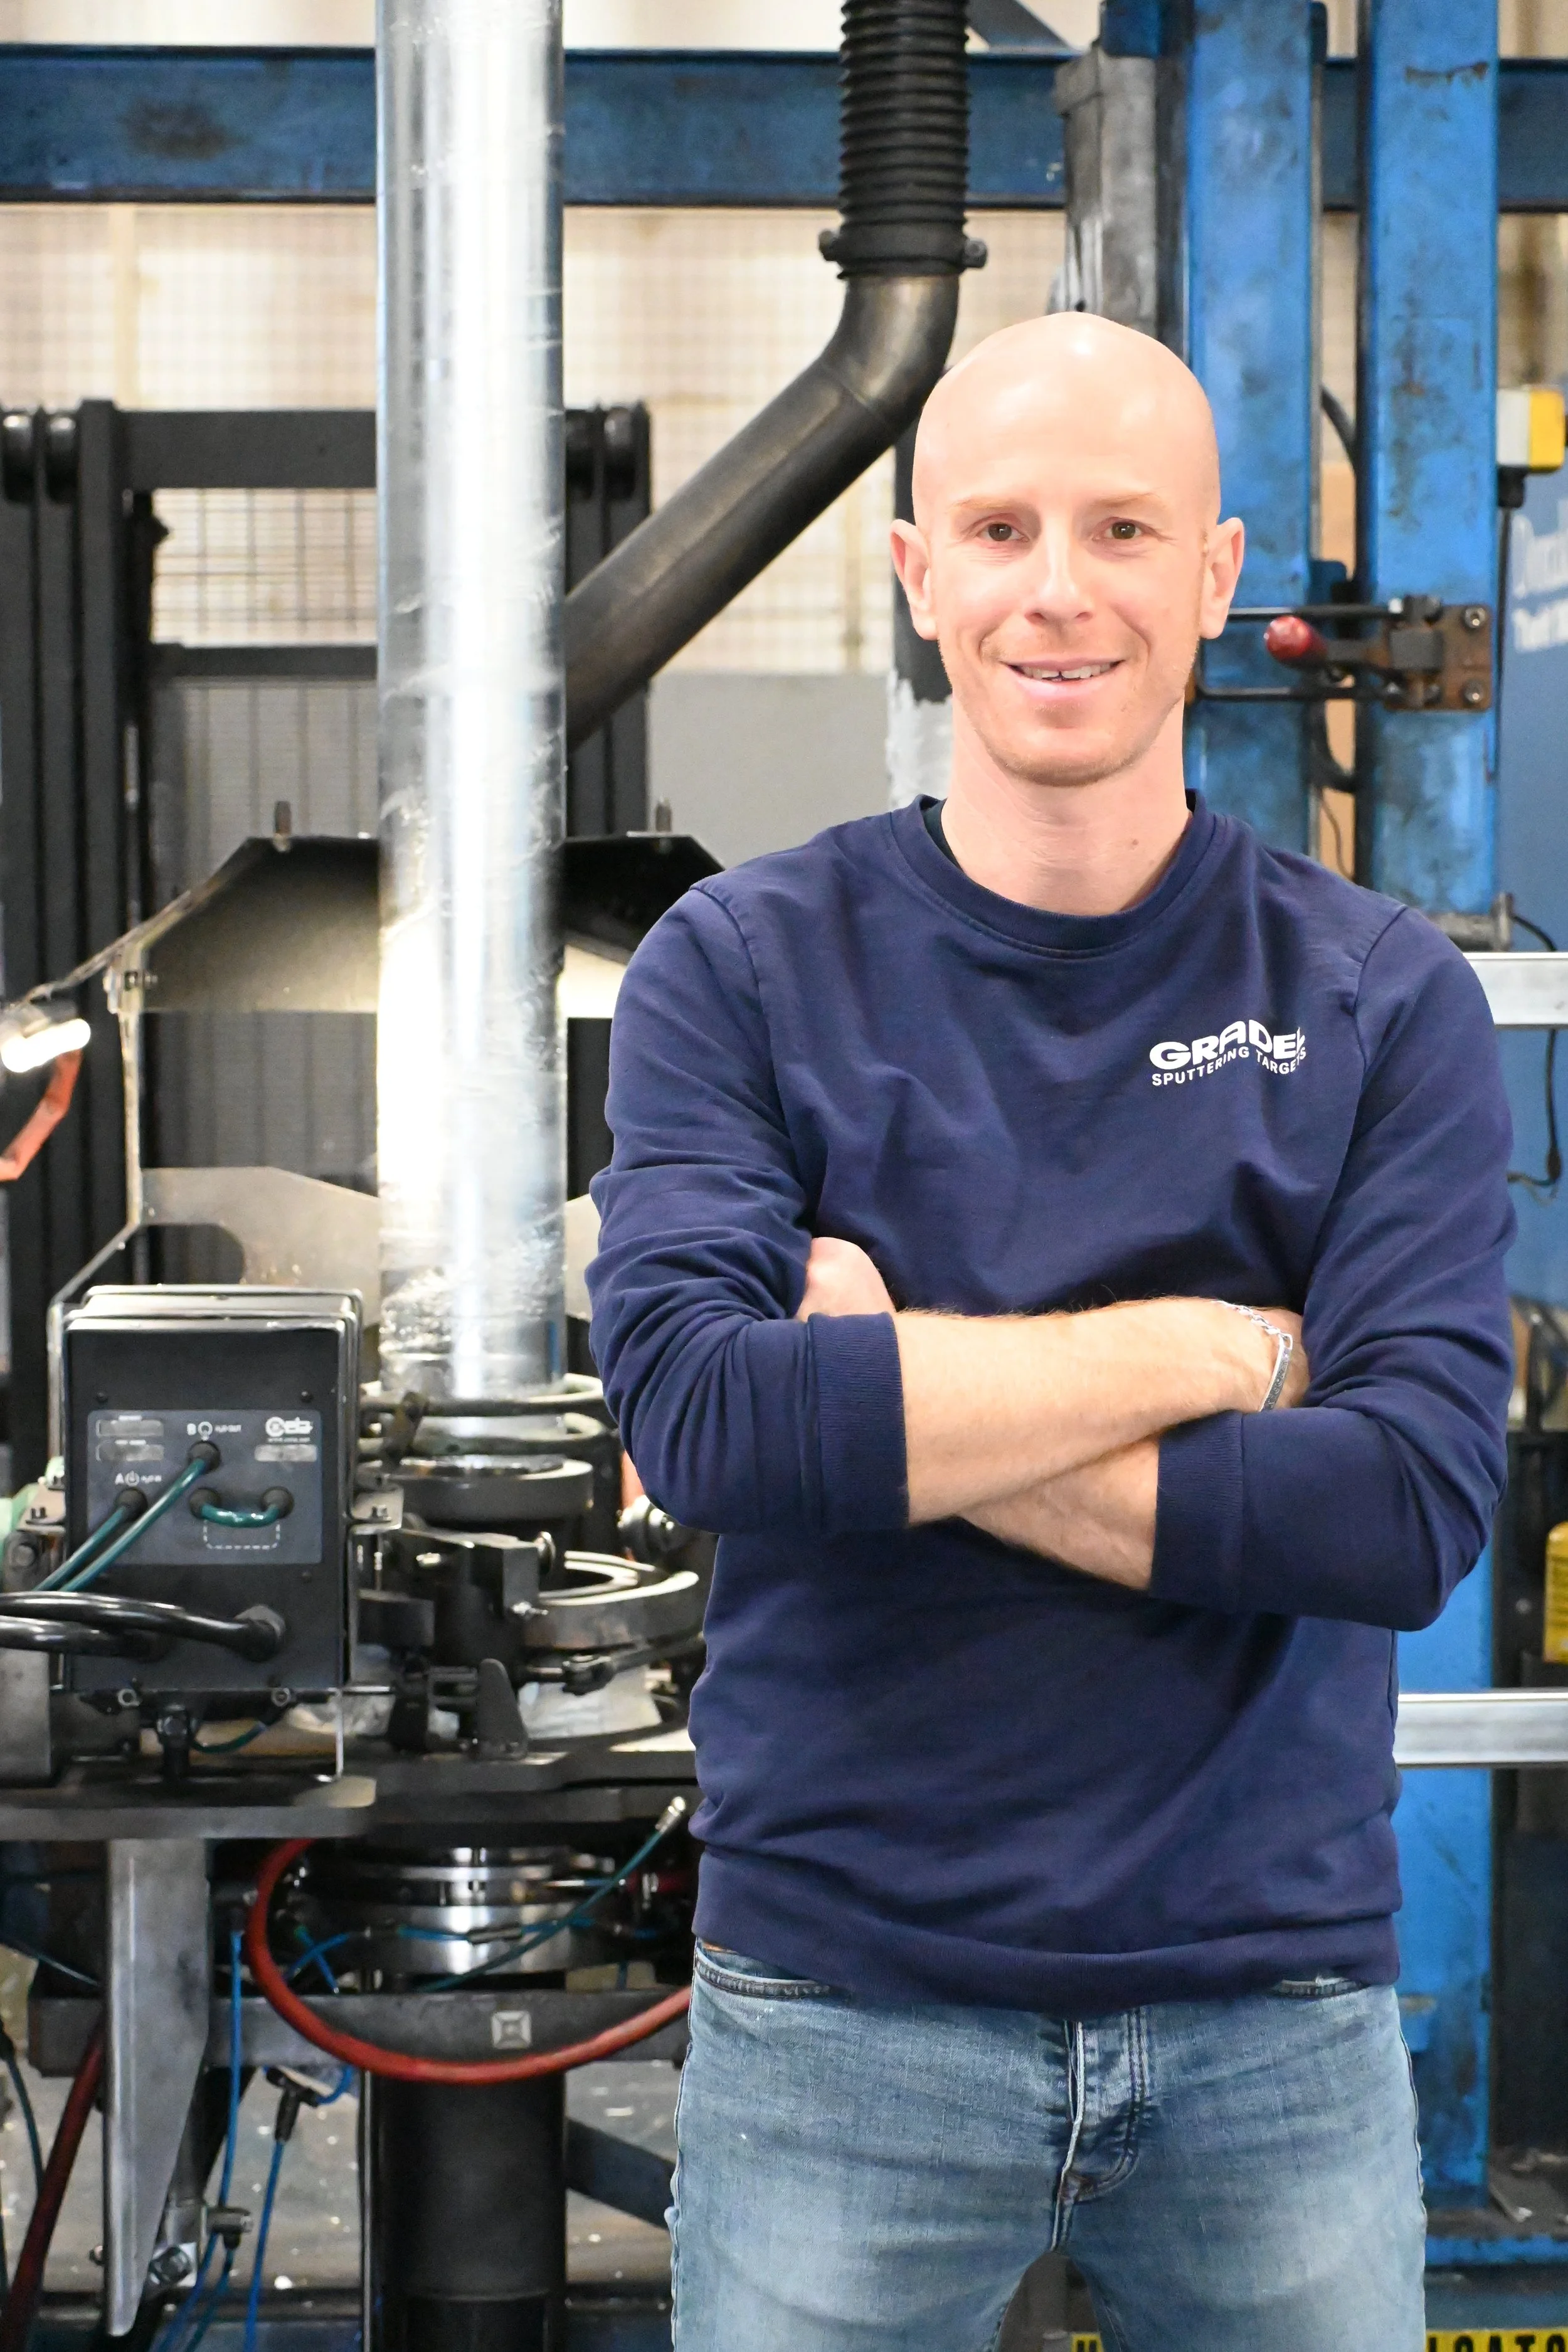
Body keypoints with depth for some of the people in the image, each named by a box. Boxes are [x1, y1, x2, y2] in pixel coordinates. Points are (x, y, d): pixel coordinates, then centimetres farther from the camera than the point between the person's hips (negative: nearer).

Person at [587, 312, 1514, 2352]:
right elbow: (699, 1412, -17)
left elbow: (1414, 1507, -12)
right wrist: (1213, 1350, -13)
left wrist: (902, 1417, -15)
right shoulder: (742, 970, -1)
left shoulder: (1384, 999, 0)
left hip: (1277, 2010, 1)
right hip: (846, 2008, -1)